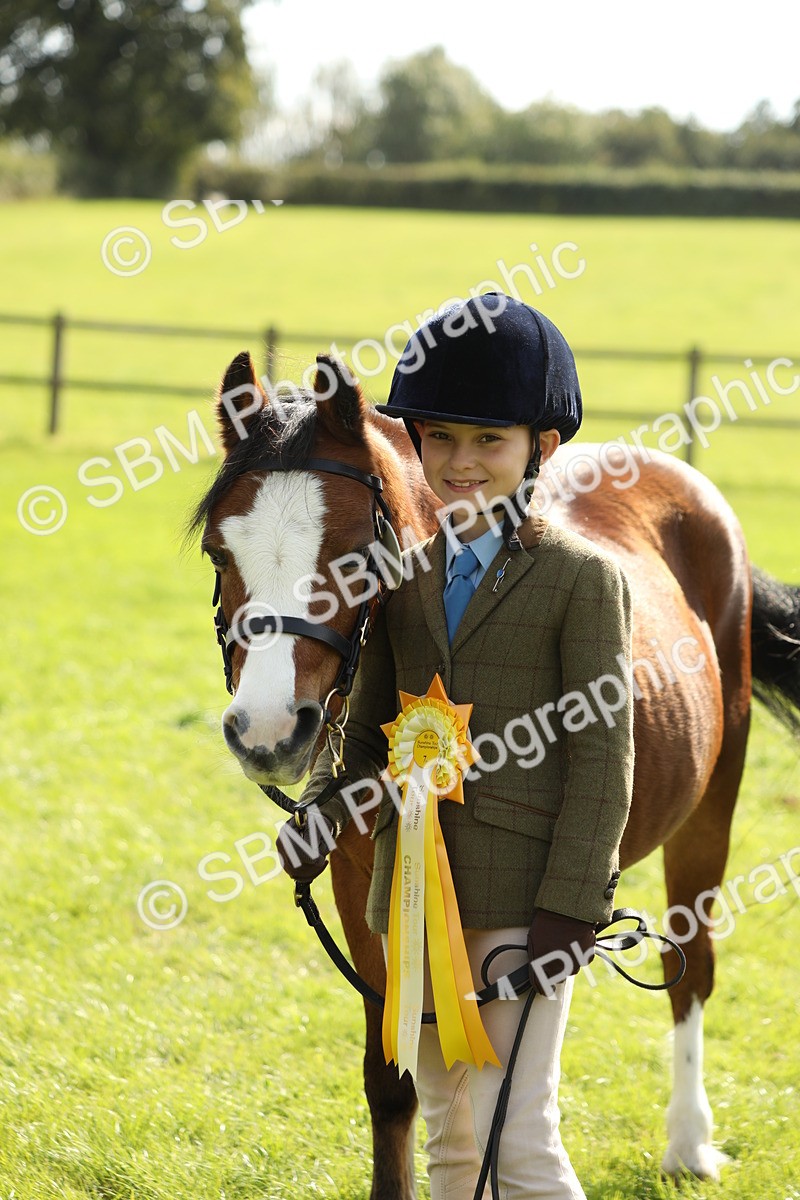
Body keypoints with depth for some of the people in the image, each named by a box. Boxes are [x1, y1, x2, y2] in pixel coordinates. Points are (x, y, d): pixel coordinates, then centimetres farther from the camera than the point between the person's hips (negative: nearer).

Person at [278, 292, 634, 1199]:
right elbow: (368, 727, 15)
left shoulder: (582, 579, -6)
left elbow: (602, 757, -9)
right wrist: (323, 815, -4)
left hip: (525, 895, -6)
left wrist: (571, 907, -16)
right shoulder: (408, 576, 10)